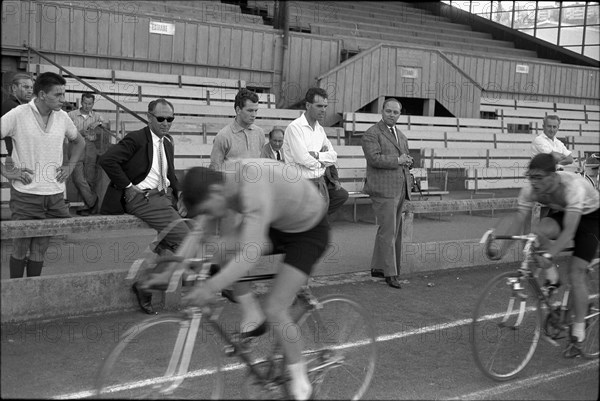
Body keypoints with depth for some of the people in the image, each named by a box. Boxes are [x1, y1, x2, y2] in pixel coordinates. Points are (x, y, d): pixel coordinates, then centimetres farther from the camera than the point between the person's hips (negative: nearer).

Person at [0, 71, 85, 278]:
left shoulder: (62, 117, 5)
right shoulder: (17, 115, -9)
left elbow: (79, 142, 24)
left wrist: (69, 166, 10)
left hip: (55, 194, 4)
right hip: (26, 194, -4)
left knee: (40, 249, 9)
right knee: (20, 248, 6)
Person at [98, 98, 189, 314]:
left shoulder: (167, 143, 17)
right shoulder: (136, 139, -7)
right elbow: (107, 159, -16)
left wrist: (178, 192, 7)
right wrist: (128, 187, -14)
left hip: (164, 196, 9)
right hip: (142, 197, -9)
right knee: (182, 237, -19)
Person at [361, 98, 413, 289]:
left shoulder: (401, 136, 21)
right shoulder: (371, 134, -5)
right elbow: (374, 158, -18)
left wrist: (408, 161, 4)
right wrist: (397, 160, -13)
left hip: (400, 189, 9)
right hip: (383, 189, -8)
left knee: (394, 231, 11)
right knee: (387, 230, -9)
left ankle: (377, 267, 20)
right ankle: (390, 273, -6)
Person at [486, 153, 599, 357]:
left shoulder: (572, 185, -39)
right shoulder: (530, 190, -23)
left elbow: (569, 229, -45)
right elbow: (518, 220, -26)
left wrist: (549, 256, -57)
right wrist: (501, 247, -41)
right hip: (560, 213, 4)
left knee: (575, 271, -15)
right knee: (539, 231, -31)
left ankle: (578, 333, -1)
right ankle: (552, 278, -6)